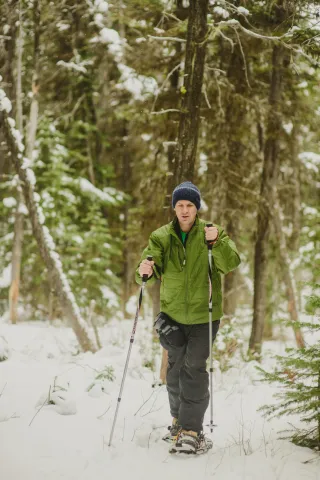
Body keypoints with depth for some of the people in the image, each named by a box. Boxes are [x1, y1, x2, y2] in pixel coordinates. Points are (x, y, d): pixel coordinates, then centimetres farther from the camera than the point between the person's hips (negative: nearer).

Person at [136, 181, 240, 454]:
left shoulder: (213, 233, -4)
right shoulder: (161, 237, 1)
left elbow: (231, 264, -15)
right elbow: (152, 261, -11)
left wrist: (216, 242, -33)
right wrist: (145, 270, -34)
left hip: (203, 314, -3)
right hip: (172, 314, 3)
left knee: (194, 367, -8)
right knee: (176, 367, 12)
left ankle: (191, 429, -4)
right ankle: (179, 419, 30)